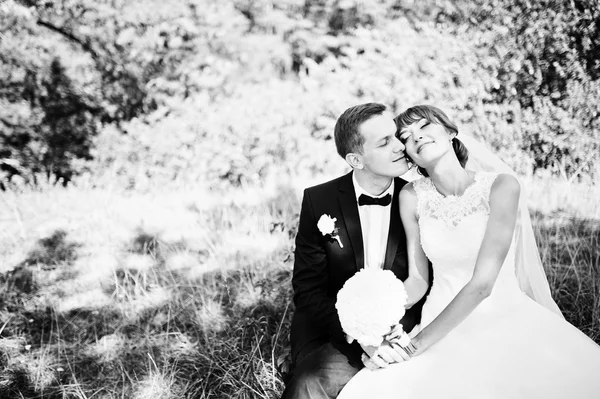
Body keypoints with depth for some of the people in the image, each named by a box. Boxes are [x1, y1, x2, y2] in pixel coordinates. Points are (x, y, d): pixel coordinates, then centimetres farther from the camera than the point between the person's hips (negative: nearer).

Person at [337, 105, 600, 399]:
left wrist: (418, 342, -20)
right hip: (445, 325, 2)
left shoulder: (501, 186, -11)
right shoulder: (412, 196, 0)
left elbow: (481, 283, -17)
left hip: (505, 319, -2)